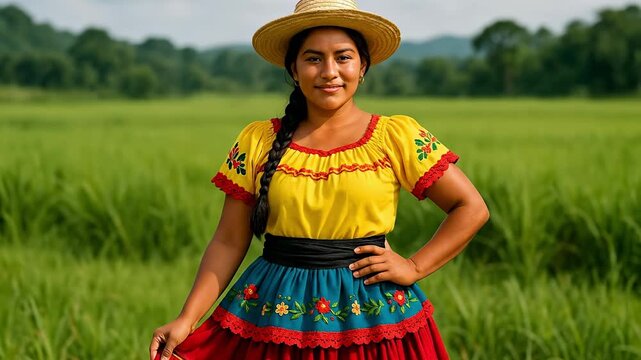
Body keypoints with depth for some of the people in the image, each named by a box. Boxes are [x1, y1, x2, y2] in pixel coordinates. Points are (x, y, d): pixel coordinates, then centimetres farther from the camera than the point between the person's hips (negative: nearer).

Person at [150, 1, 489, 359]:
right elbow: (229, 242, 3)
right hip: (274, 316, 1)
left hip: (370, 318, -1)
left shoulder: (396, 136, -1)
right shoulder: (257, 141, 3)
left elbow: (473, 208, 2)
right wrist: (187, 320, -6)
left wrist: (415, 267, -6)